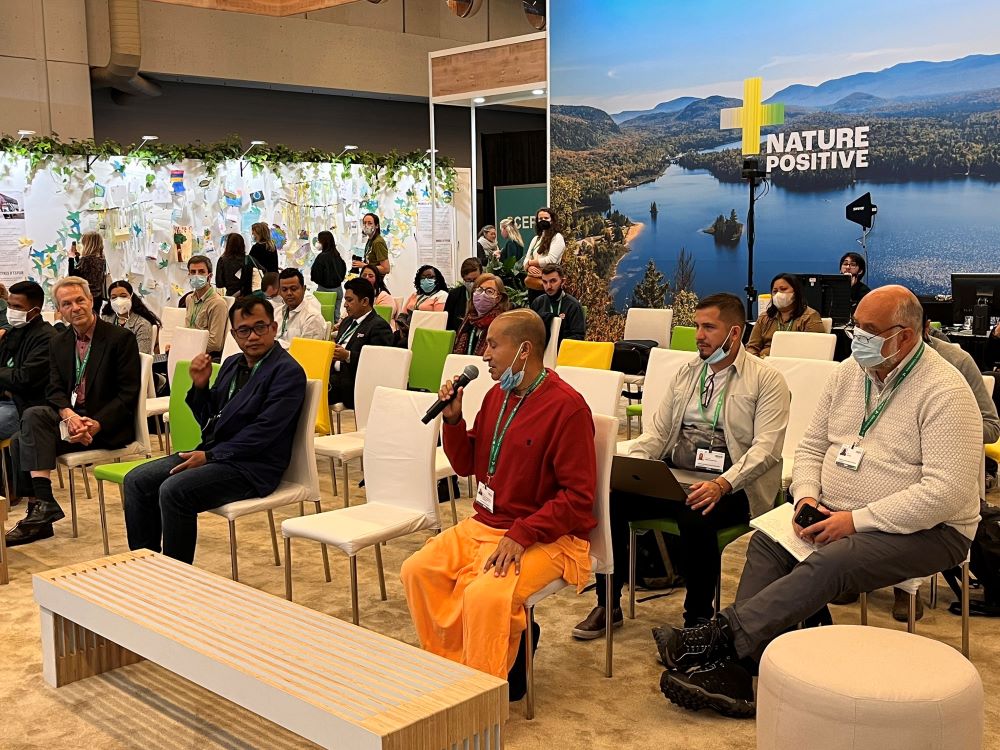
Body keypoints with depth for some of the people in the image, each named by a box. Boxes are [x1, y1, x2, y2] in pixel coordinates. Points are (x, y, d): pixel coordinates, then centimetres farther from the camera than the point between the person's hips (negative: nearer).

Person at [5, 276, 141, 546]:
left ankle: (42, 505, -17)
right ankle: (40, 513, -20)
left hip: (108, 425, -6)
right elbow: (54, 390, 7)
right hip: (70, 415, 6)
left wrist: (96, 425, -22)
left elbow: (128, 394, -9)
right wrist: (69, 415, -17)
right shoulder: (58, 342, 13)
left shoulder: (121, 338, -5)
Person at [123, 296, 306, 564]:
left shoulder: (288, 372, -10)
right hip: (212, 453, 9)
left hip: (251, 466, -9)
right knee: (136, 481, -1)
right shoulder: (232, 364, 16)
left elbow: (263, 431, -19)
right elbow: (208, 421, 19)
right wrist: (200, 386, 0)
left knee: (173, 491, -27)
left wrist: (209, 456, -18)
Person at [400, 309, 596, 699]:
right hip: (483, 524, 8)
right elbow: (466, 465, 16)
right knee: (417, 571, -8)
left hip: (545, 536, -8)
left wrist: (521, 536, -24)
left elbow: (578, 496, -18)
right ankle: (453, 665, 5)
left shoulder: (567, 407, -16)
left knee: (485, 594, -30)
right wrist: (453, 419, -1)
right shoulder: (497, 396, 8)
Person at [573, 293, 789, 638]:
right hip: (672, 479, 6)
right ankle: (608, 604, -1)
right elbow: (657, 430, 15)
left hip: (728, 489, -5)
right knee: (609, 497, -17)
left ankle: (698, 618, -11)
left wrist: (721, 485, -27)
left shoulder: (767, 380, -2)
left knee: (695, 518, -36)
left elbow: (766, 448, -13)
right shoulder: (687, 371, 17)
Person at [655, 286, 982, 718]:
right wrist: (807, 497, -7)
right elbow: (811, 447, 15)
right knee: (765, 542, -18)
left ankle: (715, 638, -33)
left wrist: (856, 520, -23)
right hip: (834, 514, 7)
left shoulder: (945, 393, -15)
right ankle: (730, 673, -29)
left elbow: (947, 492, -22)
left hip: (924, 530, -7)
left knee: (828, 565, -33)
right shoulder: (848, 374, 9)